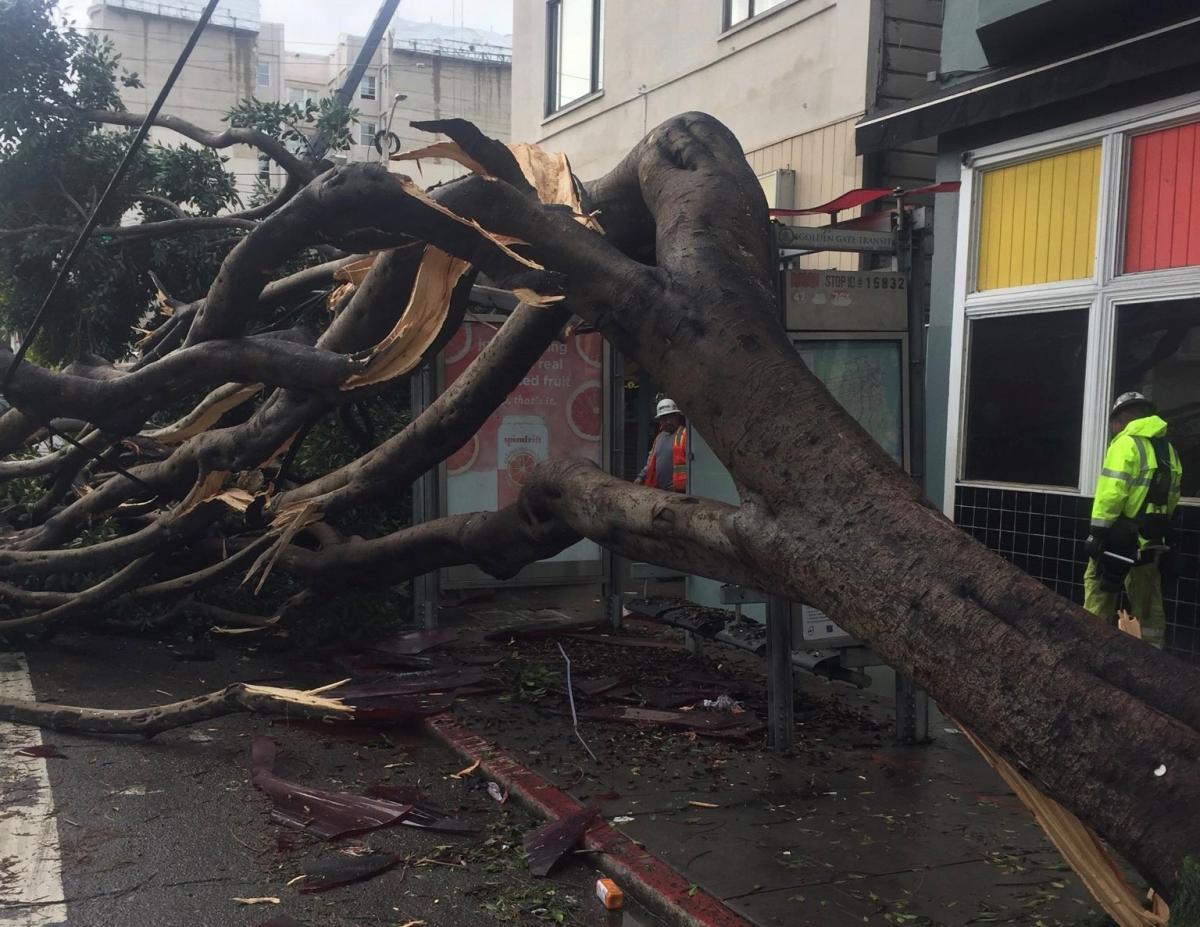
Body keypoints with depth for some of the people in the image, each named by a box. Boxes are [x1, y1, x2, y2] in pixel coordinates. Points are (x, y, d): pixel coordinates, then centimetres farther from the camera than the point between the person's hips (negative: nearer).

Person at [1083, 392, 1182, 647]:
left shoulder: (1126, 443, -11)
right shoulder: (1169, 450, 13)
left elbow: (1111, 492, -19)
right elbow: (1172, 497, 14)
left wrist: (1098, 532, -16)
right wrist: (1155, 527, 19)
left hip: (1120, 537, -8)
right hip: (1152, 540, 8)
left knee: (1099, 589, 0)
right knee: (1147, 603, 13)